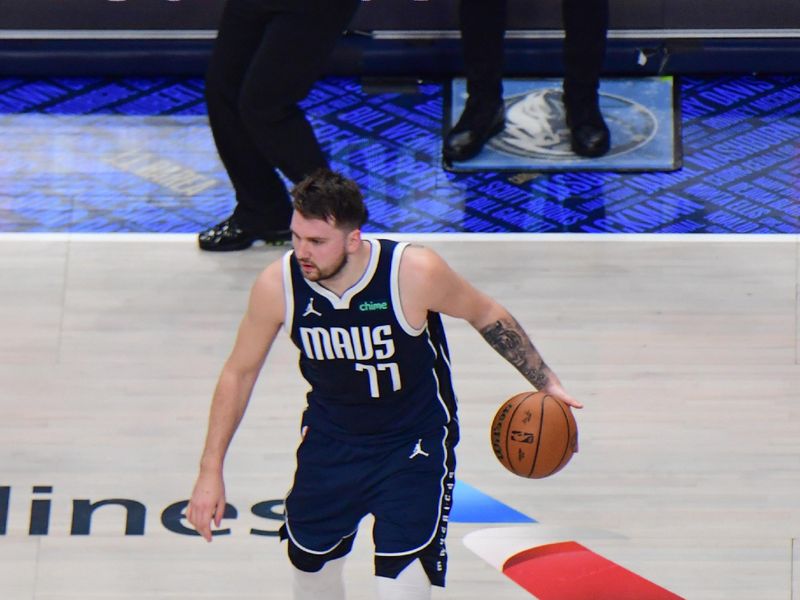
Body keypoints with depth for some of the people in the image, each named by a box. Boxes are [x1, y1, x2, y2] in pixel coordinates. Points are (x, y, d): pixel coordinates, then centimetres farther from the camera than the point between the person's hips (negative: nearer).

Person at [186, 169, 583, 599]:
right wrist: (210, 471, -6)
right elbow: (239, 373, -6)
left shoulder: (415, 273, -28)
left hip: (415, 439, -3)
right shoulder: (278, 285, -21)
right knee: (309, 564, 17)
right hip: (330, 438, 3)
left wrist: (545, 383, -4)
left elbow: (486, 315, -7)